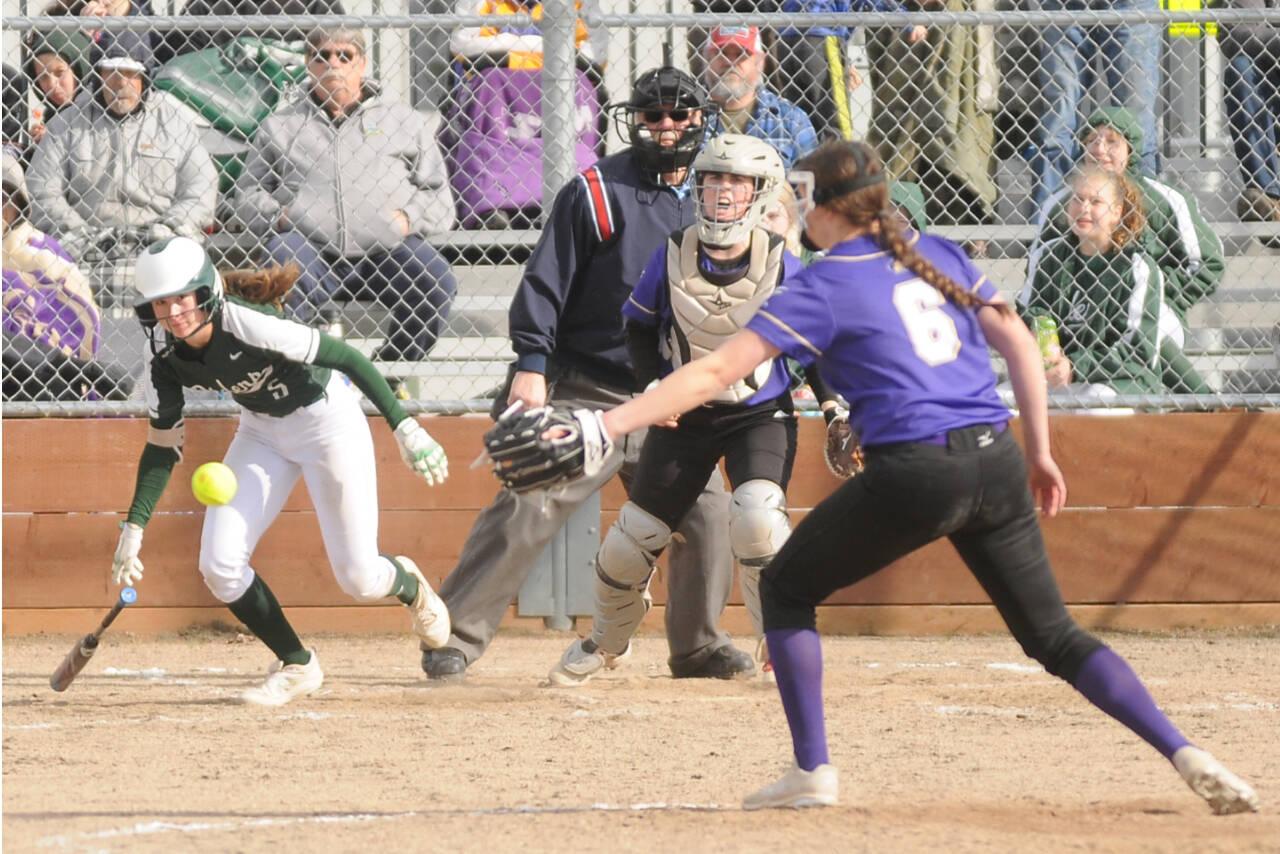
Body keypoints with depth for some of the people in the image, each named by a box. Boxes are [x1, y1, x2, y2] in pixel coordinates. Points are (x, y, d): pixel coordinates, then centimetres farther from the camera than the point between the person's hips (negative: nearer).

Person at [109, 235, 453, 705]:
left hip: (327, 417, -5)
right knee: (219, 565, -10)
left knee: (359, 581, -4)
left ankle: (408, 585, 35)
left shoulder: (247, 324, -33)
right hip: (261, 430, 5)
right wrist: (134, 526, -10)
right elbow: (163, 444, -3)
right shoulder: (165, 352, -15)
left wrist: (403, 425, -33)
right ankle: (296, 666, 12)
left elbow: (347, 357, -28)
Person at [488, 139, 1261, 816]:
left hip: (912, 472, -5)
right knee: (1054, 633, 13)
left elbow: (717, 372, -8)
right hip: (997, 466, 5)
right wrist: (1040, 453, 21)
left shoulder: (825, 286, -1)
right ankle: (1186, 754, -3)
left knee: (786, 590, 16)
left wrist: (606, 427, -9)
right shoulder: (938, 255, 15)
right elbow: (1021, 345, 15)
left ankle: (813, 770, 9)